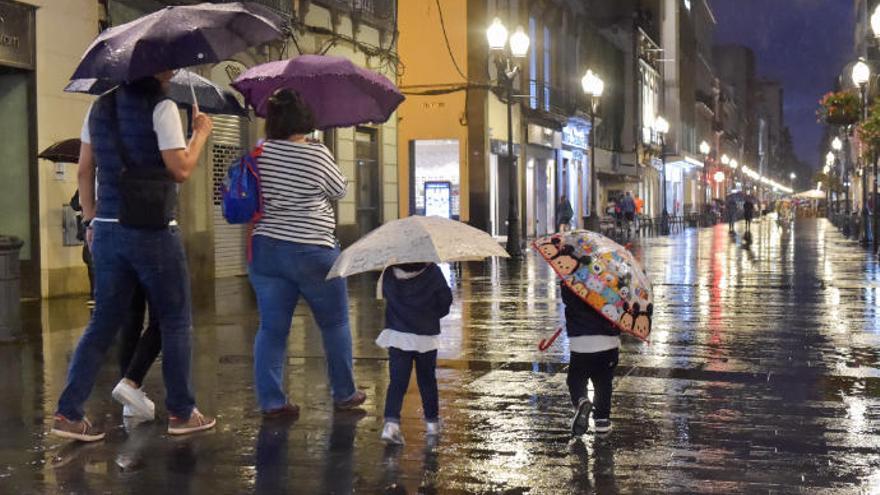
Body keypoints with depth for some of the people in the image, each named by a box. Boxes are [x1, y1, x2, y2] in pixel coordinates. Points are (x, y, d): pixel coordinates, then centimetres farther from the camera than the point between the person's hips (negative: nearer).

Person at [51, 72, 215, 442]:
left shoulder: (100, 107, 11)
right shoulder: (161, 107, -10)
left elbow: (84, 171, 12)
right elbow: (180, 170, -14)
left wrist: (90, 220, 17)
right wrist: (201, 133, 0)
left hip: (107, 231, 6)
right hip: (152, 232, -6)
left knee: (103, 323, 12)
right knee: (175, 321, 8)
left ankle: (69, 413, 7)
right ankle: (181, 413, 14)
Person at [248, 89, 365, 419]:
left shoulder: (260, 153, 1)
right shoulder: (317, 155, -13)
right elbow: (339, 191, 2)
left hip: (265, 251, 4)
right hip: (311, 252, -4)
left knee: (271, 328, 9)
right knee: (335, 324, 13)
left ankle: (271, 401, 7)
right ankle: (344, 395, 22)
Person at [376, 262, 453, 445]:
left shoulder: (389, 274, -6)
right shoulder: (433, 272, -12)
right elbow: (446, 301, -3)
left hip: (397, 335, 1)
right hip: (426, 336, -1)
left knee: (397, 381, 3)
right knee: (427, 380, 14)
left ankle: (391, 423, -13)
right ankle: (432, 423, 22)